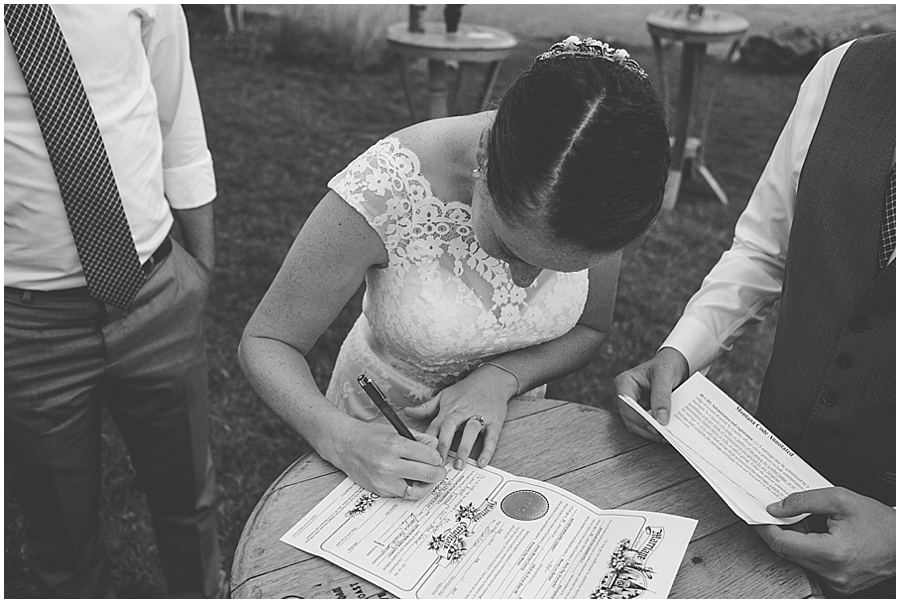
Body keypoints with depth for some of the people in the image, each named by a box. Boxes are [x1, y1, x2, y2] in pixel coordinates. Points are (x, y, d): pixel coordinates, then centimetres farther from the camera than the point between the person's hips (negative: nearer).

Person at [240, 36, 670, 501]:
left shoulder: (596, 191, -21)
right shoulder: (382, 191, -32)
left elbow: (587, 328, -4)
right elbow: (265, 342, -20)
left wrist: (501, 376, -22)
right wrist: (339, 437, -37)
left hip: (504, 421, 2)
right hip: (383, 436, -2)